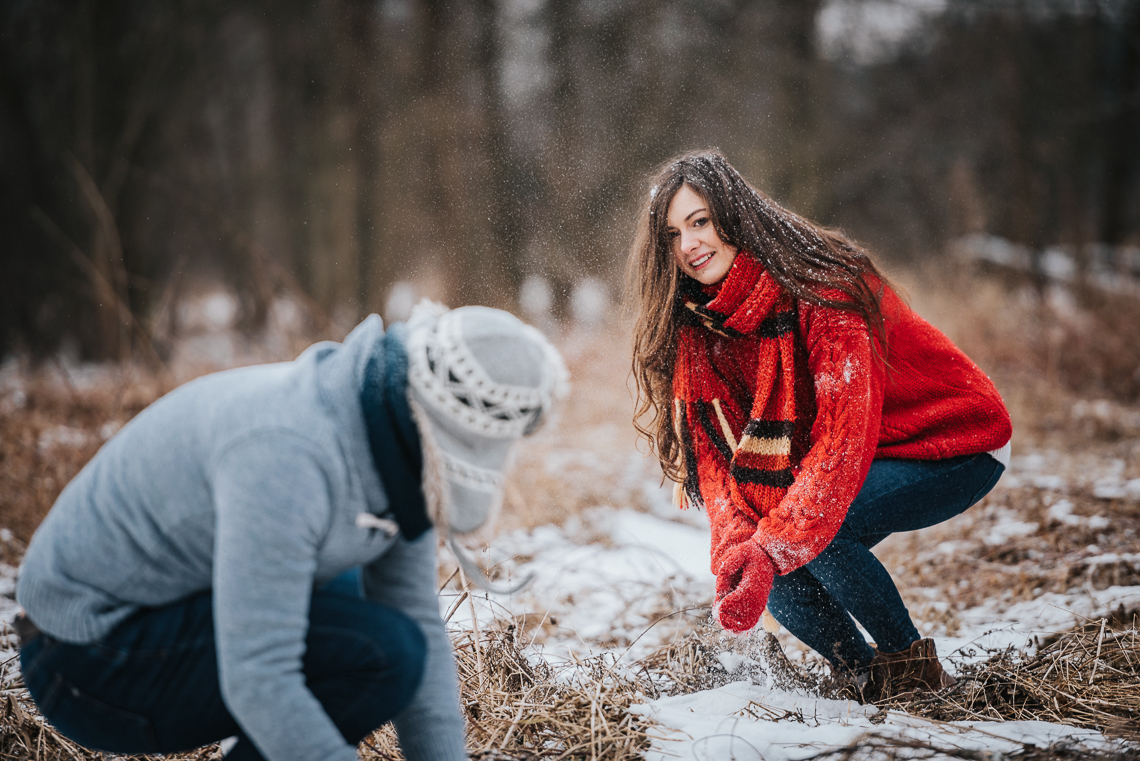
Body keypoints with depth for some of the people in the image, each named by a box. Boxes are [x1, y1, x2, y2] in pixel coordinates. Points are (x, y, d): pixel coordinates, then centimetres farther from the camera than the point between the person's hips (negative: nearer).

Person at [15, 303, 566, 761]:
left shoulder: (399, 452, -2)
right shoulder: (288, 455, -31)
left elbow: (423, 627, 3)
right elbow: (257, 680, -33)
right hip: (95, 663, -9)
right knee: (379, 654, -22)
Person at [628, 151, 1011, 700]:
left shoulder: (821, 288, -27)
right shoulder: (698, 325, -7)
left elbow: (844, 436, -35)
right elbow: (717, 453, -14)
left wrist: (770, 547, -45)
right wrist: (736, 549, -33)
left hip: (956, 446, -7)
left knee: (809, 534, -28)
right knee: (752, 563, -12)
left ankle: (914, 665, -6)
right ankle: (864, 674, 8)